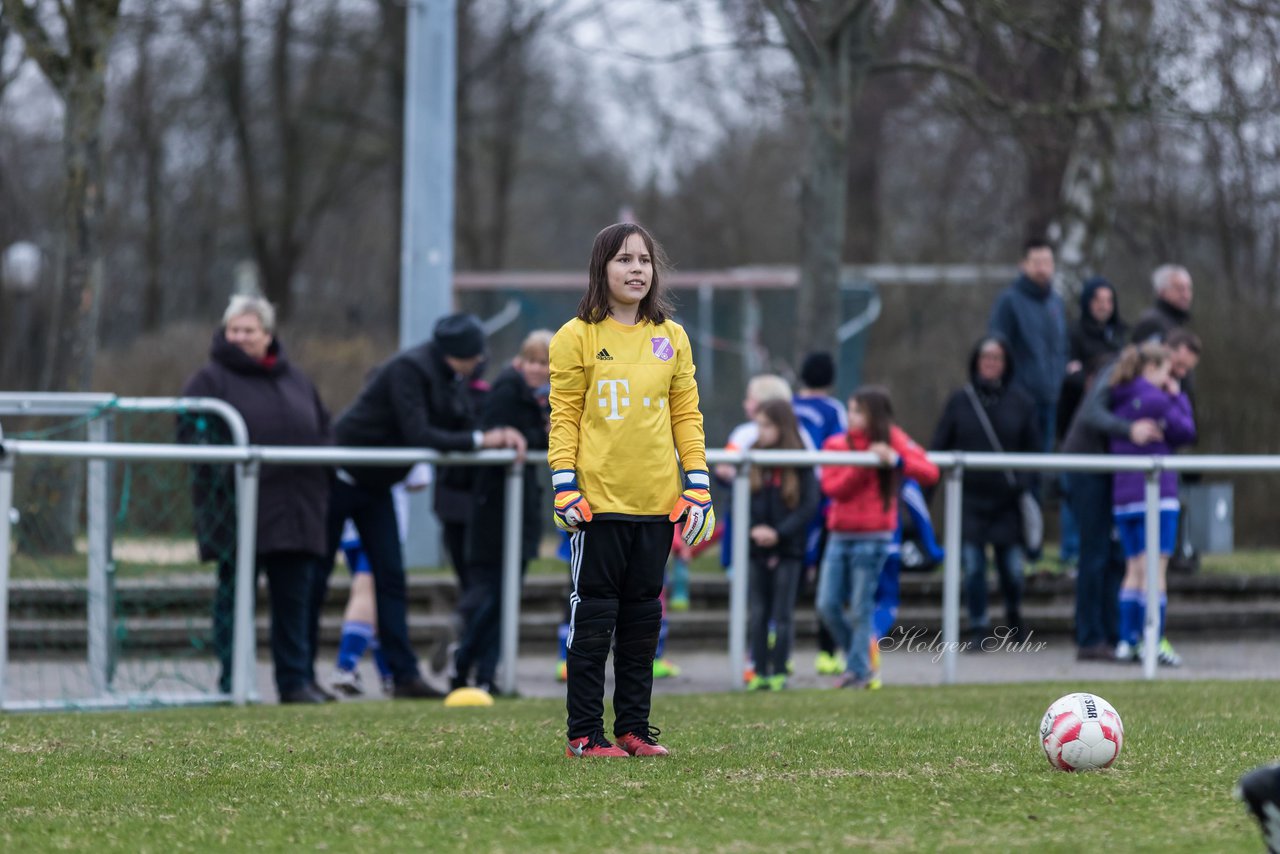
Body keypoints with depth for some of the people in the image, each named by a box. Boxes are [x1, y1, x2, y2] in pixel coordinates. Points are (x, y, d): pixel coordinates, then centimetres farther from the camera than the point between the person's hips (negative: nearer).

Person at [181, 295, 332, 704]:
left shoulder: (296, 381, 16)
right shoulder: (212, 379, -1)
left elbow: (321, 431, 24)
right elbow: (190, 432, -8)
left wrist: (316, 481, 10)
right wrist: (219, 470, -19)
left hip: (294, 512, 5)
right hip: (237, 512, -5)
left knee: (294, 598, 7)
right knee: (234, 597, -2)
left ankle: (297, 680, 13)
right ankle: (232, 682, 3)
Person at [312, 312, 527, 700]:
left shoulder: (450, 379, 4)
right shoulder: (409, 370, -23)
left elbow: (466, 428, 4)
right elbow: (418, 435, -30)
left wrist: (502, 437, -16)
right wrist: (480, 441, -27)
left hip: (375, 486, 9)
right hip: (343, 476, -9)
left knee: (390, 576, 3)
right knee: (317, 576, -2)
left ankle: (404, 675, 1)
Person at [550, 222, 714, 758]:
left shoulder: (671, 337, 11)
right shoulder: (577, 337, 0)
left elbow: (686, 413, 12)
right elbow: (564, 416, -1)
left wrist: (698, 484, 4)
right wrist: (565, 484, -10)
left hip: (657, 501, 4)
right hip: (599, 501, -4)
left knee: (643, 615, 7)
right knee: (594, 615, -2)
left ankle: (634, 728, 14)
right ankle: (584, 734, 2)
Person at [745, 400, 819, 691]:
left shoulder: (800, 465, -5)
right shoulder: (751, 462, 3)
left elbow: (809, 506, -8)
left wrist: (779, 533, -16)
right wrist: (753, 530, -14)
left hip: (787, 549, -3)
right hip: (756, 548, 3)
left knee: (782, 615, 2)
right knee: (758, 614, 5)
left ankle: (779, 673, 7)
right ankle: (760, 672, 9)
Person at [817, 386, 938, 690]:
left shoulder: (893, 441, 2)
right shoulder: (837, 445, 6)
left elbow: (930, 473, -6)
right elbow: (832, 487, -8)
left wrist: (897, 461, -20)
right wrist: (863, 465, -18)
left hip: (873, 537, -3)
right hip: (840, 536, 3)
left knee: (860, 608, -4)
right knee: (827, 606, -1)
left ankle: (858, 670, 6)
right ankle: (860, 662, 17)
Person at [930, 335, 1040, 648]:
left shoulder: (1021, 402, 3)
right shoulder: (960, 400, 3)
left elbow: (1032, 450, 5)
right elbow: (940, 446, 5)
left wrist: (1025, 484, -7)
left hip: (1007, 501, 0)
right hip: (969, 496, 0)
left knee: (1012, 567, 2)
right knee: (972, 566, -3)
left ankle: (1013, 616, 31)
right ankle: (979, 630, 9)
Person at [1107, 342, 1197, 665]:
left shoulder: (1119, 401, 9)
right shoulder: (1157, 401, -12)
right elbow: (1187, 432, -4)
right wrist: (1178, 398, 9)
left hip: (1123, 494, 8)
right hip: (1156, 492, -8)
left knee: (1134, 570, 14)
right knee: (1155, 568, -7)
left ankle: (1127, 641, 11)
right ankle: (1153, 642, -10)